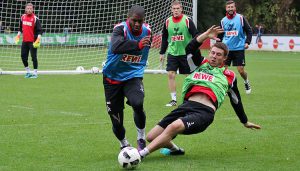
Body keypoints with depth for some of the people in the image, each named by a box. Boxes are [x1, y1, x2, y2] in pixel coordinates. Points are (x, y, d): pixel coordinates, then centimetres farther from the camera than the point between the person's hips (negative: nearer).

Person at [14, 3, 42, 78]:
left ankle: (35, 73, 5)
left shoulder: (35, 18, -9)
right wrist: (18, 34, 14)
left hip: (33, 41, -6)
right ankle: (28, 72, 22)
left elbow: (39, 30, -11)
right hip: (25, 40, 6)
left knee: (34, 57, -4)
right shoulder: (23, 17, 8)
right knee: (23, 56, 8)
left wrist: (38, 39, -22)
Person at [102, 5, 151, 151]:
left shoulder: (147, 31, -2)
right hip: (113, 77, -2)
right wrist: (138, 45, -55)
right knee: (115, 115, 3)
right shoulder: (120, 29, -20)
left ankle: (141, 139, -6)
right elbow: (116, 47, -44)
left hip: (133, 76, 2)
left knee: (137, 104, -28)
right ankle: (124, 145, 32)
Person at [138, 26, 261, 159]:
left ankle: (141, 154, -35)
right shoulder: (200, 64, 24)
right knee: (151, 137, -5)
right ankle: (174, 149, 25)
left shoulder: (229, 76, 19)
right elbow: (190, 49, 6)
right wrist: (206, 35, -3)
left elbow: (236, 101, 31)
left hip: (204, 112, -4)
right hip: (187, 106, 4)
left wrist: (245, 122, 39)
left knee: (173, 127, -35)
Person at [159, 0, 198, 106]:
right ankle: (173, 99, 0)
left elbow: (195, 36, -8)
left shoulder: (187, 21, -9)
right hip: (172, 53, 3)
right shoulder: (167, 22, 3)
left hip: (186, 53, -3)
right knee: (170, 74, -8)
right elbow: (164, 38, 12)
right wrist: (162, 53, 12)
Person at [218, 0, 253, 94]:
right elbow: (220, 35, 16)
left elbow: (249, 31, 1)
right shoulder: (223, 21, 6)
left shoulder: (241, 18, -3)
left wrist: (247, 42, -11)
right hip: (226, 49, 3)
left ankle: (246, 82, 27)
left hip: (239, 49, -3)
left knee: (241, 70, -3)